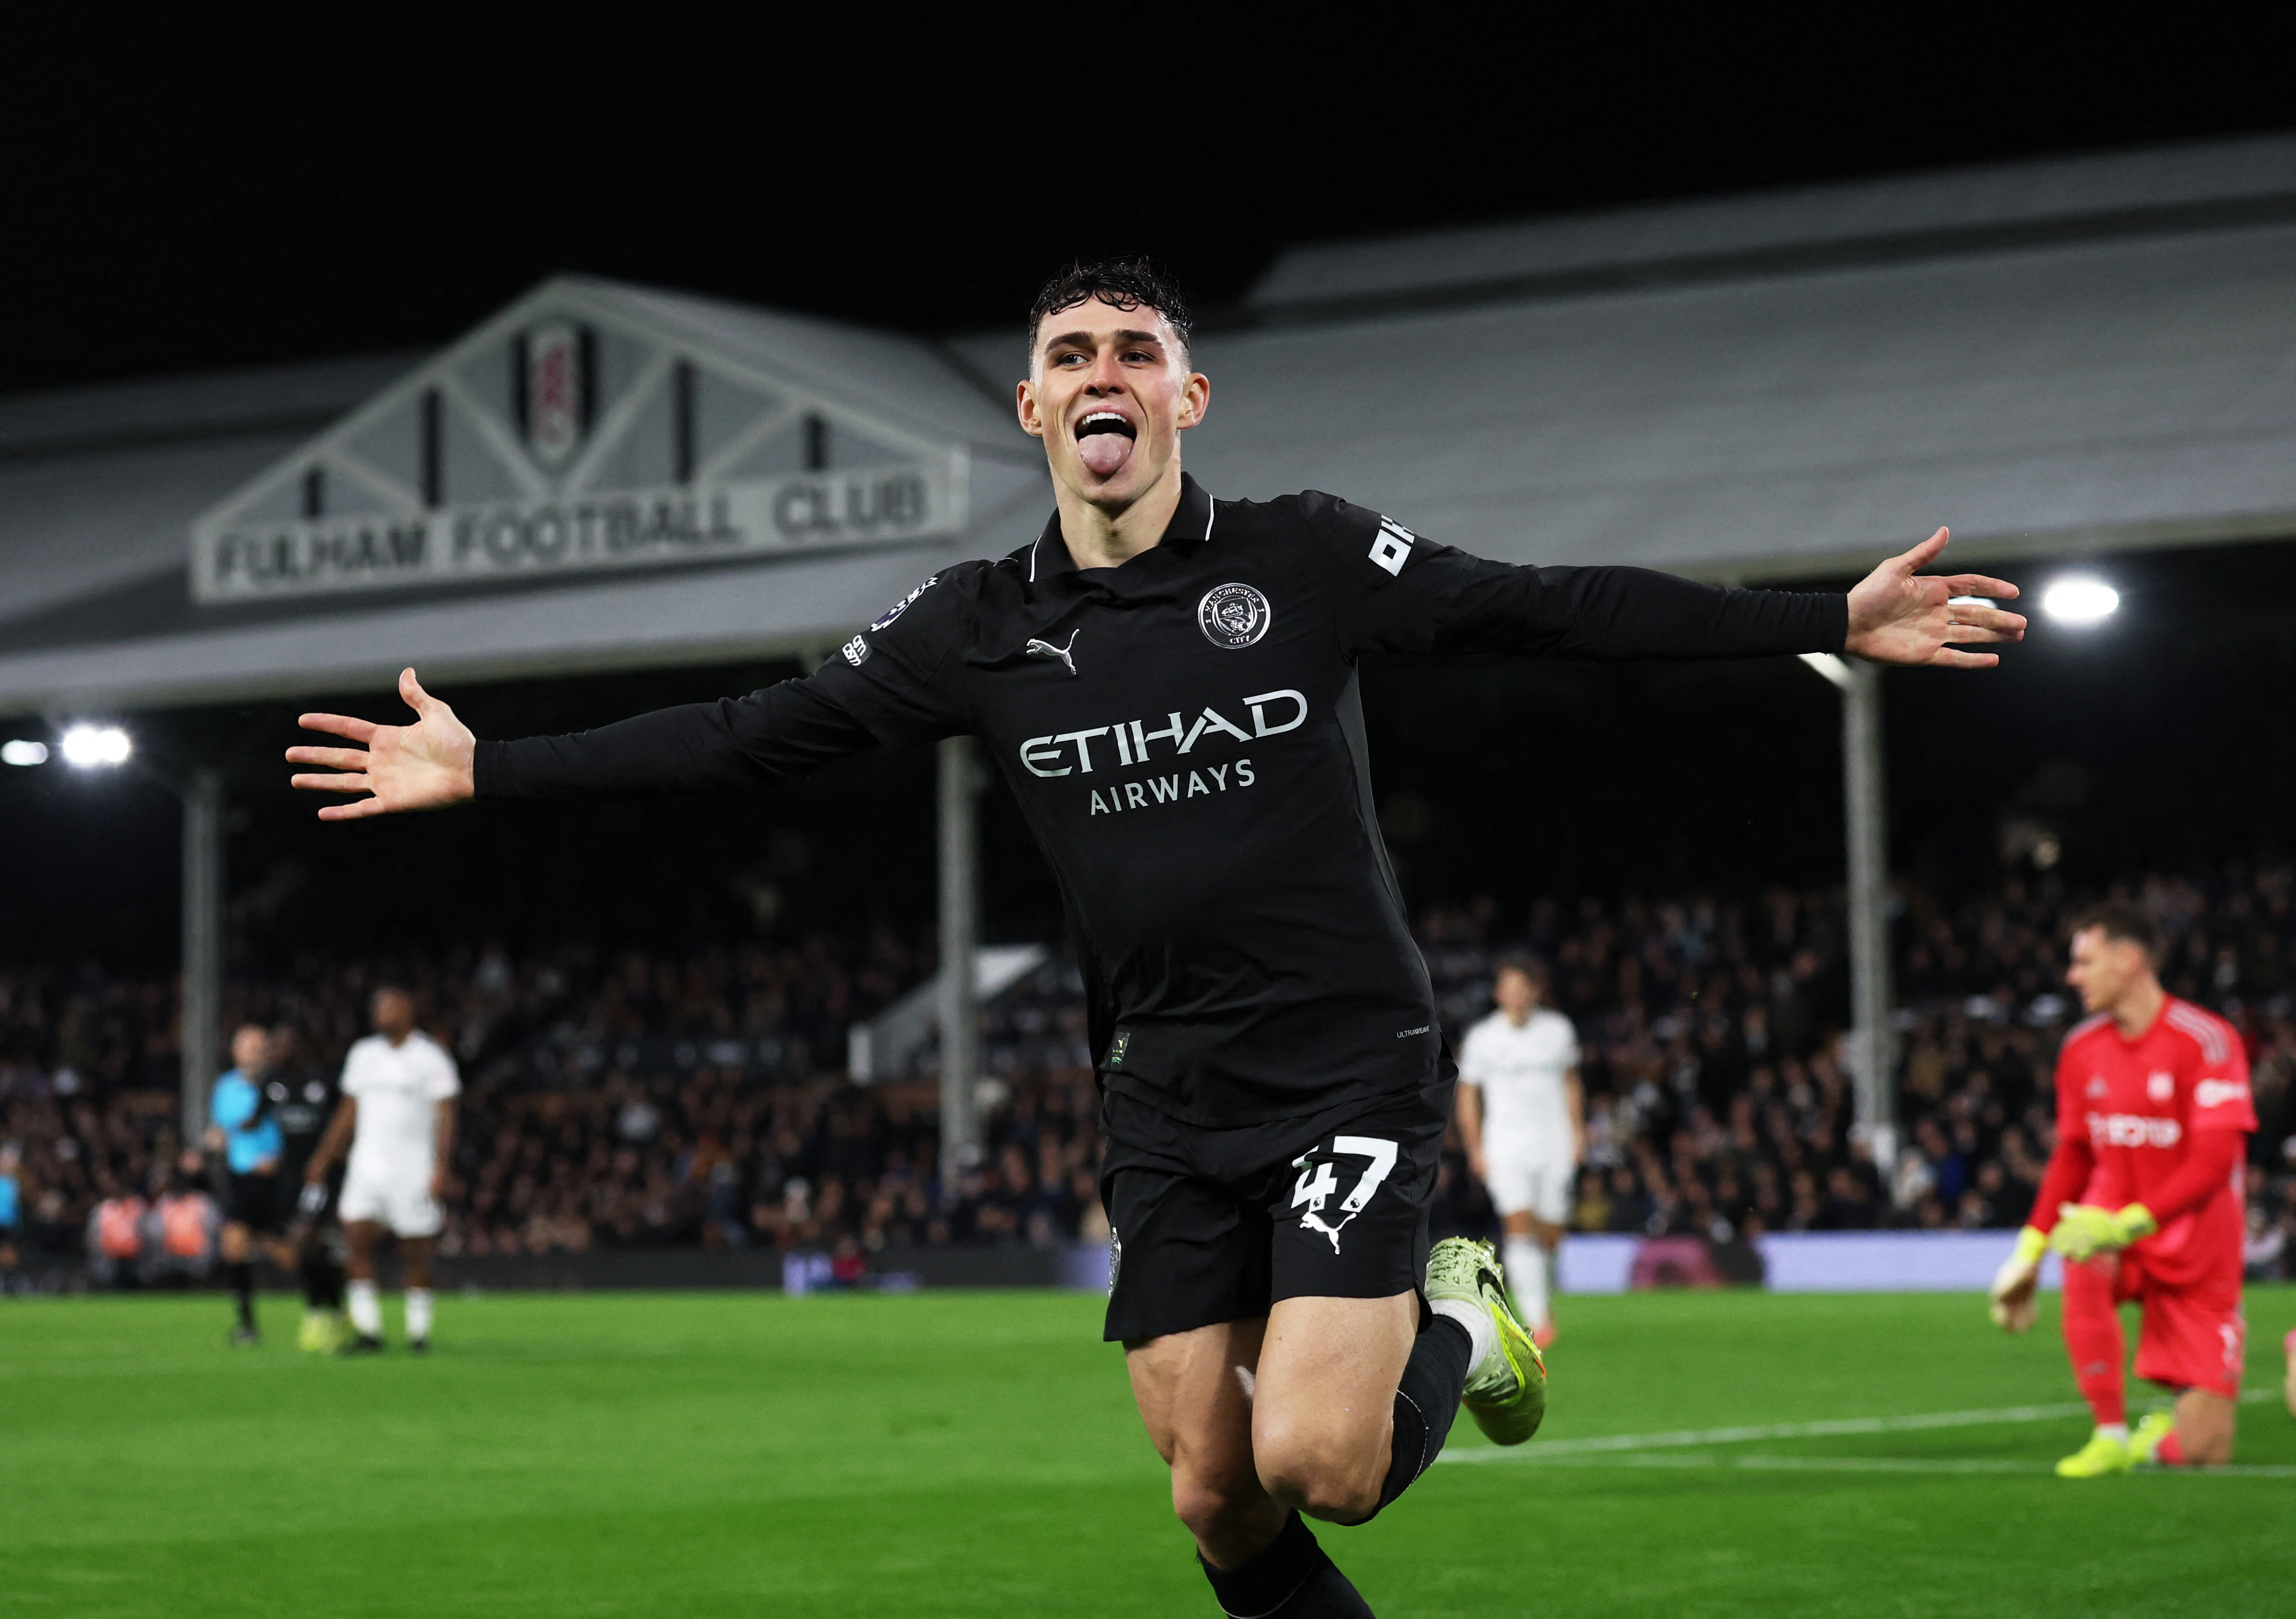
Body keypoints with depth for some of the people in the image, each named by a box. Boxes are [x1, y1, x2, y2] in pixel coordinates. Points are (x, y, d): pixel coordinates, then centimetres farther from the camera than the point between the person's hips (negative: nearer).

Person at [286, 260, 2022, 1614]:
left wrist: (1833, 621, -14)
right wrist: (491, 769, 4)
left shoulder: (1309, 558, -5)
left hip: (1353, 1065, -3)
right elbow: (751, 734, 7)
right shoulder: (981, 625, 3)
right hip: (1169, 1096, 4)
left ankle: (1456, 1328, 16)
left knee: (1313, 1461, -18)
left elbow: (1562, 609, -7)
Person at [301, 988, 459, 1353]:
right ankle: (367, 1330, -5)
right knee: (358, 1238, -9)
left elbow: (445, 1117, -7)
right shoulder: (363, 1055, 12)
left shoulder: (430, 1058, -4)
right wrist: (322, 1159, 14)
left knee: (416, 1251, -1)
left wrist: (440, 1169, -16)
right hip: (367, 1165, 4)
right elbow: (348, 1113, 18)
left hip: (413, 1168, -4)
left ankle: (419, 1330, 12)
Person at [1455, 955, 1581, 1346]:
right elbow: (1468, 1095, 5)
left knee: (1550, 1234, 3)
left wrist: (1577, 1131, 10)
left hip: (1555, 1144, 2)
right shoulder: (1481, 1038, 0)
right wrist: (1475, 1149, -1)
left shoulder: (1558, 1030, 6)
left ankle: (1540, 1296, 33)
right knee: (1520, 1225, -18)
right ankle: (1537, 1319, -22)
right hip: (1505, 1147, -2)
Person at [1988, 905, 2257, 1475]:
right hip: (2121, 1226, 4)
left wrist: (2129, 1224, -30)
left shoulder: (2206, 1041, -15)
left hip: (2197, 1253, -4)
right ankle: (2111, 1435, -20)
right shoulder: (2082, 1050, 3)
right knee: (2085, 1264, -36)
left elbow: (2215, 1162, -21)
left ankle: (2161, 1435, 30)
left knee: (2199, 1449, -8)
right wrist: (2029, 1250, 5)